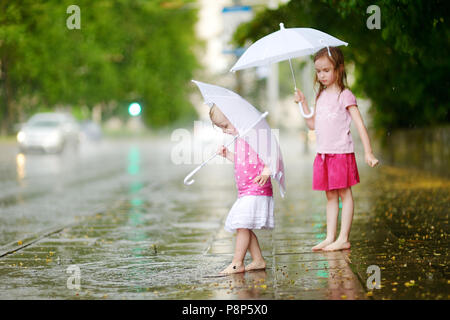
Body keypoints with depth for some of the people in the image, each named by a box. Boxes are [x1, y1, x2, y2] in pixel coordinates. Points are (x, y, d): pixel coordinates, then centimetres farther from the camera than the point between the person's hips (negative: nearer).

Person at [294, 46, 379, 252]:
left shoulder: (345, 96, -7)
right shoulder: (321, 96, 13)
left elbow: (359, 124, -11)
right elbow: (313, 125, 18)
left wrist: (368, 152, -17)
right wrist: (303, 103, 10)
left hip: (341, 152, -7)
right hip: (323, 153, 7)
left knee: (344, 194, -1)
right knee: (330, 196, 10)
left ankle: (343, 239, 1)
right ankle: (330, 237, 13)